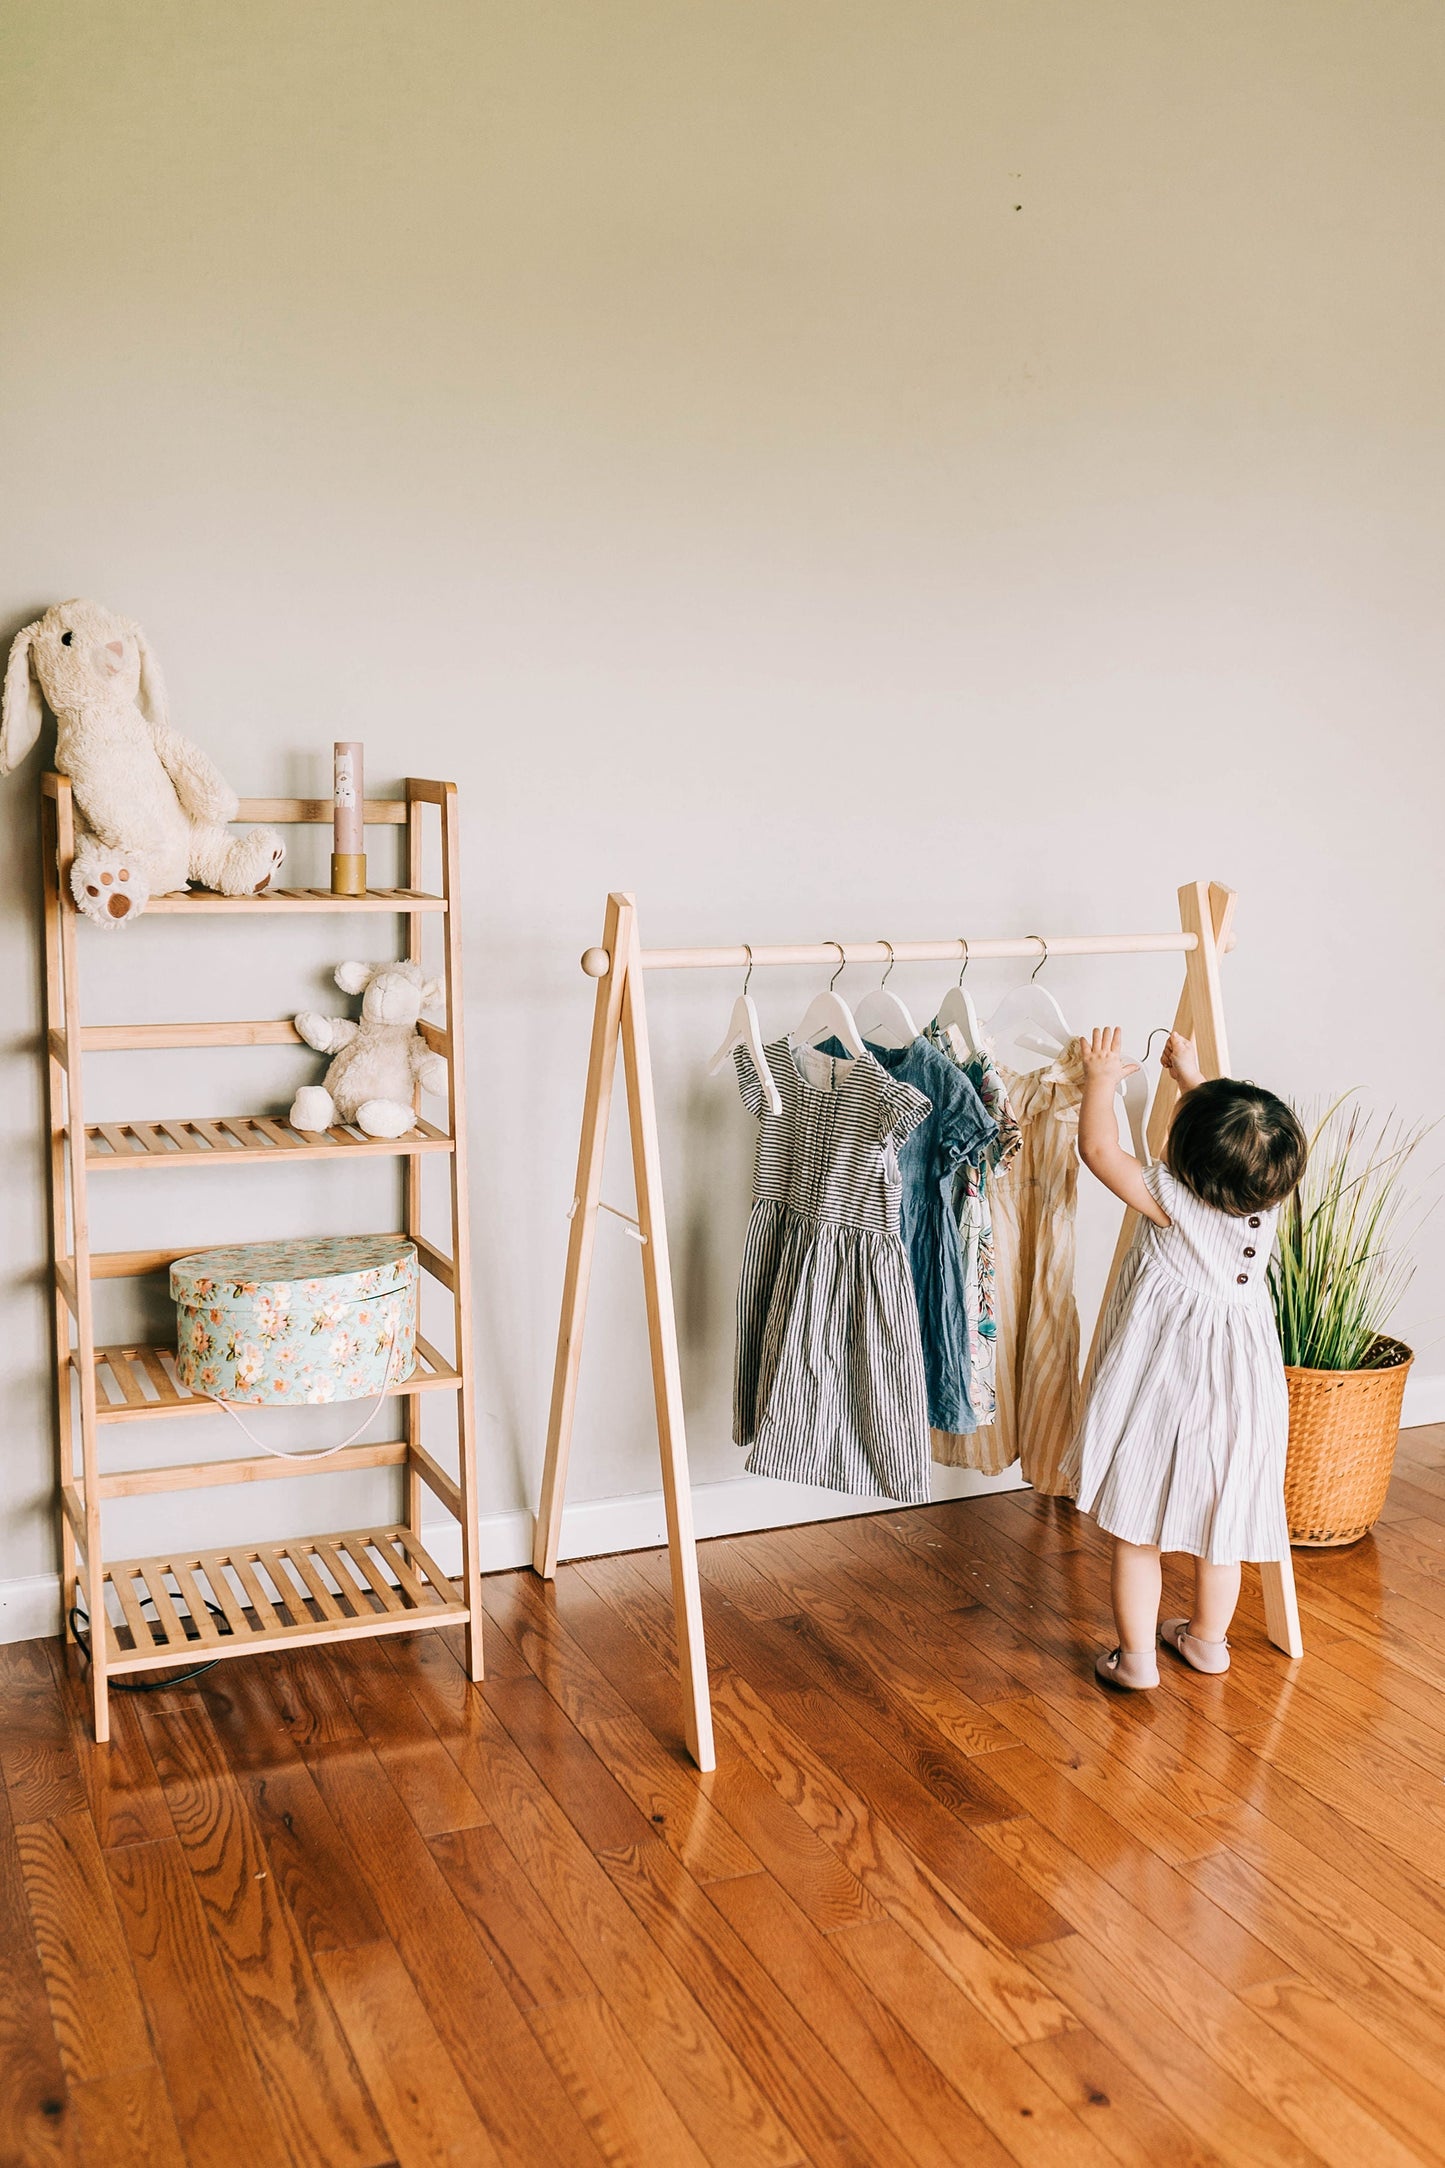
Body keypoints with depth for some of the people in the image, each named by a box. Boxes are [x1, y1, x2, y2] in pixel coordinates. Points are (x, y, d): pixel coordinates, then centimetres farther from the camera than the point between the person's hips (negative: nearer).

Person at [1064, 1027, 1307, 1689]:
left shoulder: (1171, 1200, -20)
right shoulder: (1266, 1200, -5)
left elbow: (1098, 1148, -12)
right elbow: (1229, 1136, 15)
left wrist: (1102, 1076, 2)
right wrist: (1190, 1075, 23)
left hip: (1158, 1392, -5)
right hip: (1235, 1386, 5)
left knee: (1136, 1532, 9)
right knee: (1218, 1529, 19)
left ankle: (1137, 1657, 18)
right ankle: (1207, 1638, 36)